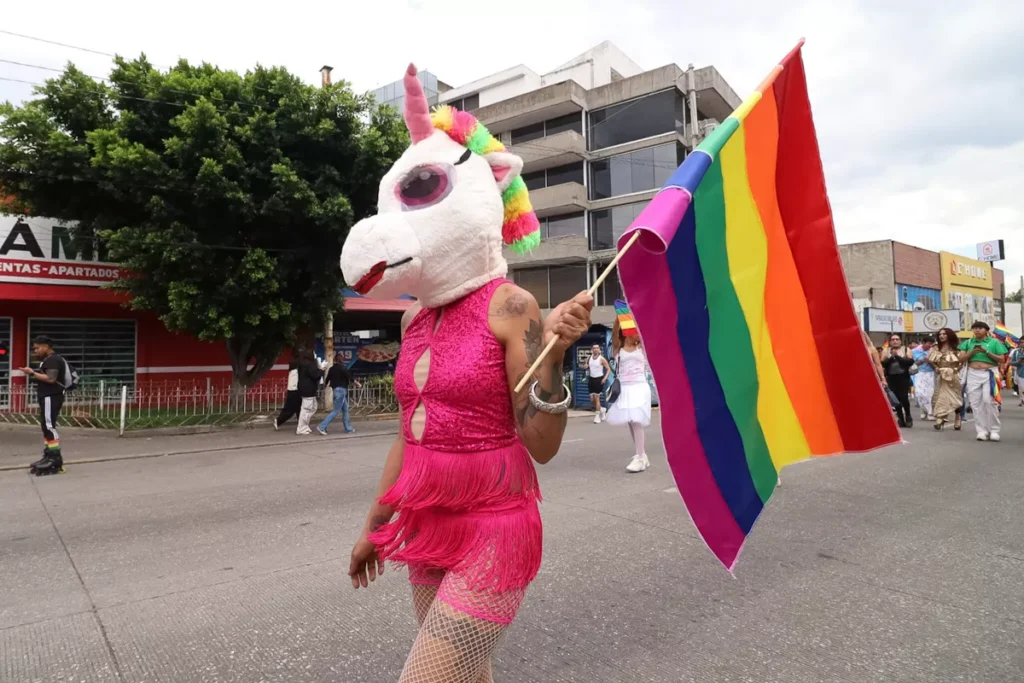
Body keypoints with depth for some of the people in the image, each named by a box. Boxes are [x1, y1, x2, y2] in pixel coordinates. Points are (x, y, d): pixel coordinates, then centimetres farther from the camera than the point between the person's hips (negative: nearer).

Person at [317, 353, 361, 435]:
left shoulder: (332, 368, 7)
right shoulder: (343, 368, -11)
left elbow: (327, 379, 15)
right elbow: (350, 378, -12)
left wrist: (329, 385, 38)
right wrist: (357, 383, 4)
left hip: (335, 390, 8)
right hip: (341, 390, -8)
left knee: (345, 410, 15)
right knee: (336, 411, -5)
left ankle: (348, 428, 18)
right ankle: (322, 426, -11)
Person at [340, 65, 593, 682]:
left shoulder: (508, 306, -15)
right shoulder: (417, 316, 4)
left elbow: (542, 445, -16)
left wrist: (552, 355, -32)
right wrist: (376, 525, 20)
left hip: (492, 531, -6)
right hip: (428, 530, 7)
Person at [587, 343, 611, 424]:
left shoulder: (601, 359, -8)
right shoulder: (589, 358, 6)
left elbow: (609, 369, -7)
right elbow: (586, 367, 19)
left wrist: (605, 378, -19)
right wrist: (586, 367, -5)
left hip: (599, 379, -5)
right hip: (591, 379, 5)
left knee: (597, 397, -6)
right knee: (592, 399, 5)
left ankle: (597, 416, 3)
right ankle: (601, 409, 32)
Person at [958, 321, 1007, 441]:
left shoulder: (994, 342, 4)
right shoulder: (968, 342, 11)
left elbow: (1001, 359, -1)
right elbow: (961, 359, 6)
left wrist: (987, 352, -13)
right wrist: (972, 351, -10)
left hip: (989, 373, -3)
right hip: (973, 374, 3)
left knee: (989, 400, -11)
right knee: (975, 403, -1)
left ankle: (994, 430, 0)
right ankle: (982, 430, 4)